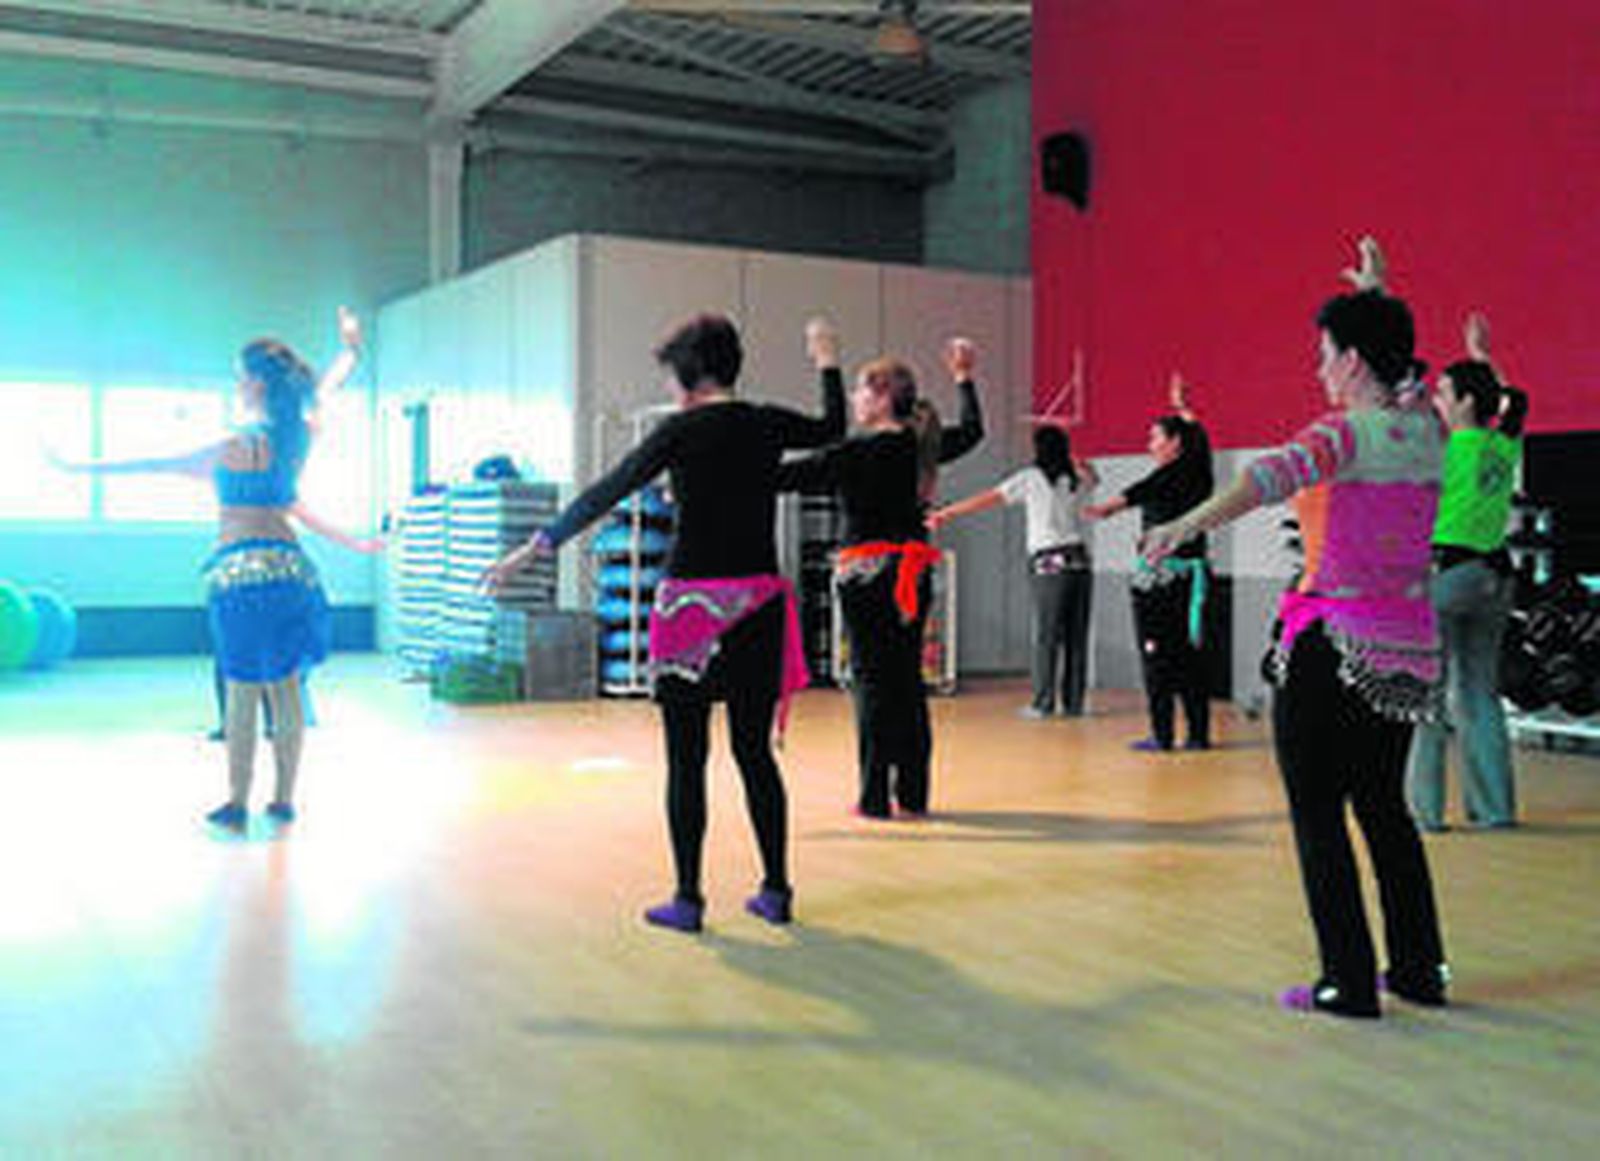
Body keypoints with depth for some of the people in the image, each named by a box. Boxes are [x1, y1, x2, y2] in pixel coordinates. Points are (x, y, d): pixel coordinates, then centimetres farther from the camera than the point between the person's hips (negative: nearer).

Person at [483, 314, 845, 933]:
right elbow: (832, 428, 26)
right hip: (758, 601, 5)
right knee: (755, 750, 12)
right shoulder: (767, 425, 6)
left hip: (694, 602, -5)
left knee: (687, 758, 3)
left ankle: (688, 899, 7)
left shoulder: (683, 431, -7)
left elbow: (607, 493, -8)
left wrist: (536, 547, -3)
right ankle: (775, 890, 17)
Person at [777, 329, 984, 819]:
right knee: (907, 677, 11)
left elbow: (795, 475, -14)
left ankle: (875, 796, 1)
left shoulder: (859, 452, -12)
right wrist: (964, 378, 40)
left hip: (868, 572, -6)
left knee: (872, 678, -1)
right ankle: (913, 793, 16)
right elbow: (971, 430, 27)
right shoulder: (923, 444, 7)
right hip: (913, 572, 7)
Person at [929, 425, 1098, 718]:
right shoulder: (1078, 479, 12)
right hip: (1080, 563, 4)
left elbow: (985, 500, 0)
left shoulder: (1031, 478, 0)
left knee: (1046, 637, -3)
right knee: (1077, 637, 5)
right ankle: (1073, 702, 7)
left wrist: (944, 514, 7)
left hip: (1049, 565, -4)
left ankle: (1043, 703, -4)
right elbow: (1091, 475, 39)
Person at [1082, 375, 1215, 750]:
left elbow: (1137, 493, -30)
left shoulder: (1171, 477, -11)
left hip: (1158, 575, -7)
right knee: (1192, 656, 10)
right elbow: (1199, 438, 30)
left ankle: (1161, 734, 0)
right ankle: (1198, 733, 12)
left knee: (1157, 654, -1)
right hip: (1192, 574, 7)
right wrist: (1183, 407, 44)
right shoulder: (1198, 473, 11)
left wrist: (1105, 509, -43)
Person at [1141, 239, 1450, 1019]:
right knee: (1384, 807, 19)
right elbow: (1400, 378, 32)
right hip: (1410, 647, 8)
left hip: (1336, 645, -7)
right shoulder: (1427, 431, 8)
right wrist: (1378, 303, 47)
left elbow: (1278, 472, -34)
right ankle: (1420, 968, 25)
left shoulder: (1349, 434, -13)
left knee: (1318, 813, 2)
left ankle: (1349, 984, 4)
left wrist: (1192, 523, -48)